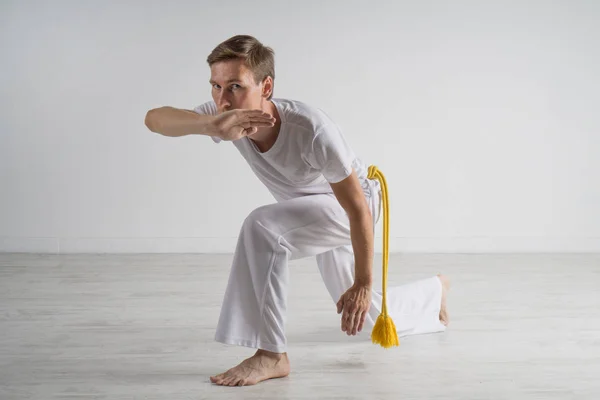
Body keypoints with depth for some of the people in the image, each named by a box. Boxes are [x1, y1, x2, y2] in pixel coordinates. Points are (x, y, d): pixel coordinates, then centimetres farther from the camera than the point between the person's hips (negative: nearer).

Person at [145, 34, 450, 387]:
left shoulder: (312, 130, -40)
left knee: (263, 226, -34)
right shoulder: (231, 116, -24)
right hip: (317, 212, 7)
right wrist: (210, 124, -56)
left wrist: (364, 283, -25)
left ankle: (271, 355, -24)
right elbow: (154, 118, -35)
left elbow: (358, 209, -32)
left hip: (353, 205, -7)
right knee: (368, 316, 23)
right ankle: (437, 289, 55)